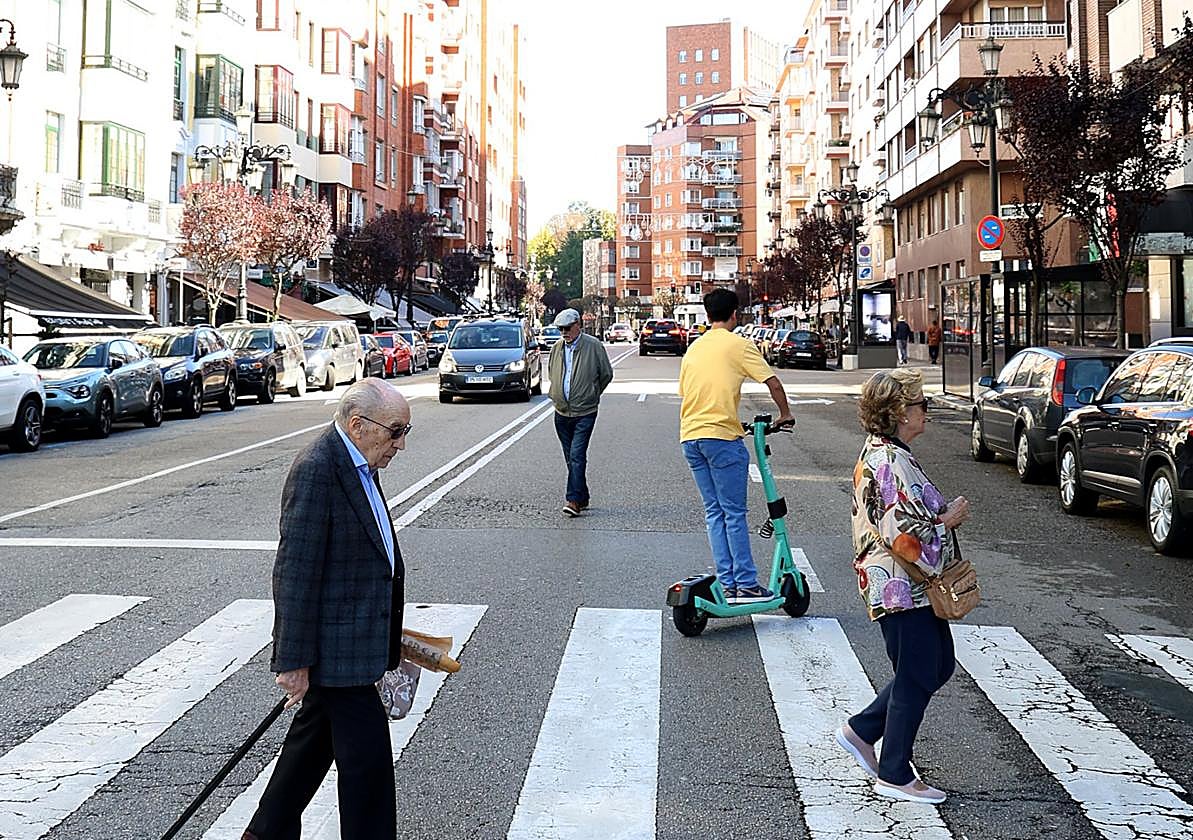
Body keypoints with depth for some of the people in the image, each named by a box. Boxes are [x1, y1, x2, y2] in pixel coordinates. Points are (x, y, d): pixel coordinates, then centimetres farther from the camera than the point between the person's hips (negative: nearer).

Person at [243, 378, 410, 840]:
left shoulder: (357, 464, 10)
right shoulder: (316, 471, -21)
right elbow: (296, 572, -23)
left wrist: (386, 636, 24)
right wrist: (294, 660, -21)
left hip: (353, 636, 10)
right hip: (334, 644, -10)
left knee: (313, 741, 21)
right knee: (367, 755, -3)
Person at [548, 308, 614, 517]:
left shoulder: (593, 345, -7)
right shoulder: (557, 347, 8)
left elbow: (606, 374, 2)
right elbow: (551, 372, 25)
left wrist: (591, 394, 7)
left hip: (585, 413, -6)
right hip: (562, 412, 6)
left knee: (577, 456, -14)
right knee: (570, 458, 11)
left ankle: (574, 500, -15)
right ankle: (582, 497, 22)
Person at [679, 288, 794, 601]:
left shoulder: (693, 348, 18)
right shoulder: (738, 344, -2)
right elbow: (773, 382, -8)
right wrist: (784, 414, 7)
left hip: (689, 437, 6)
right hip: (721, 436, -6)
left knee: (714, 512, 11)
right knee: (734, 513, -1)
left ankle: (727, 583, 11)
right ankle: (746, 584, 2)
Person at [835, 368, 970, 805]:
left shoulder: (877, 454, 12)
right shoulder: (893, 463, -22)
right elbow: (905, 536, -27)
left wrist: (941, 514, 10)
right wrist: (949, 520, -12)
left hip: (897, 584, 11)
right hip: (902, 587, -11)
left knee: (937, 665, 19)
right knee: (917, 677, 1)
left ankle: (860, 730, 24)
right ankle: (895, 775, 14)